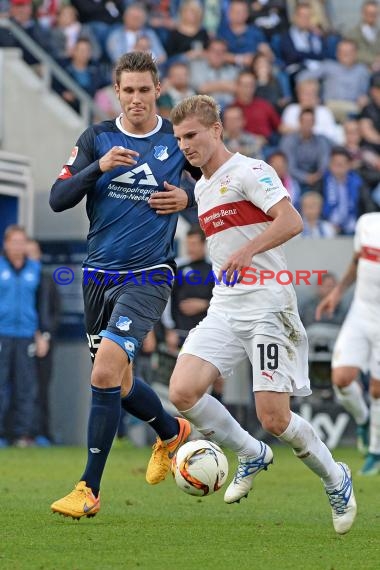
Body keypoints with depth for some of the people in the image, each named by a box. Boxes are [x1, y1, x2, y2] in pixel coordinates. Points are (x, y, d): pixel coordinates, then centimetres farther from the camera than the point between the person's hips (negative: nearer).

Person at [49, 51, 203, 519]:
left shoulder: (178, 140, -1)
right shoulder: (97, 139, 3)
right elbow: (58, 199, -5)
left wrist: (188, 198, -6)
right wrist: (99, 167, -19)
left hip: (148, 276, -4)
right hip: (98, 275, 4)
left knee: (105, 374, -19)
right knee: (115, 381, 14)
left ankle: (89, 489, -13)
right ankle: (171, 431, 45)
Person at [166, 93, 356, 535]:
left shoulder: (247, 171, -7)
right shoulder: (201, 189, 19)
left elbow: (291, 221, -20)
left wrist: (247, 252, -31)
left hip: (267, 305, -7)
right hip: (224, 309, 7)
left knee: (274, 419, -11)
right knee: (182, 391, -15)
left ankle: (335, 480, 16)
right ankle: (251, 456, 8)